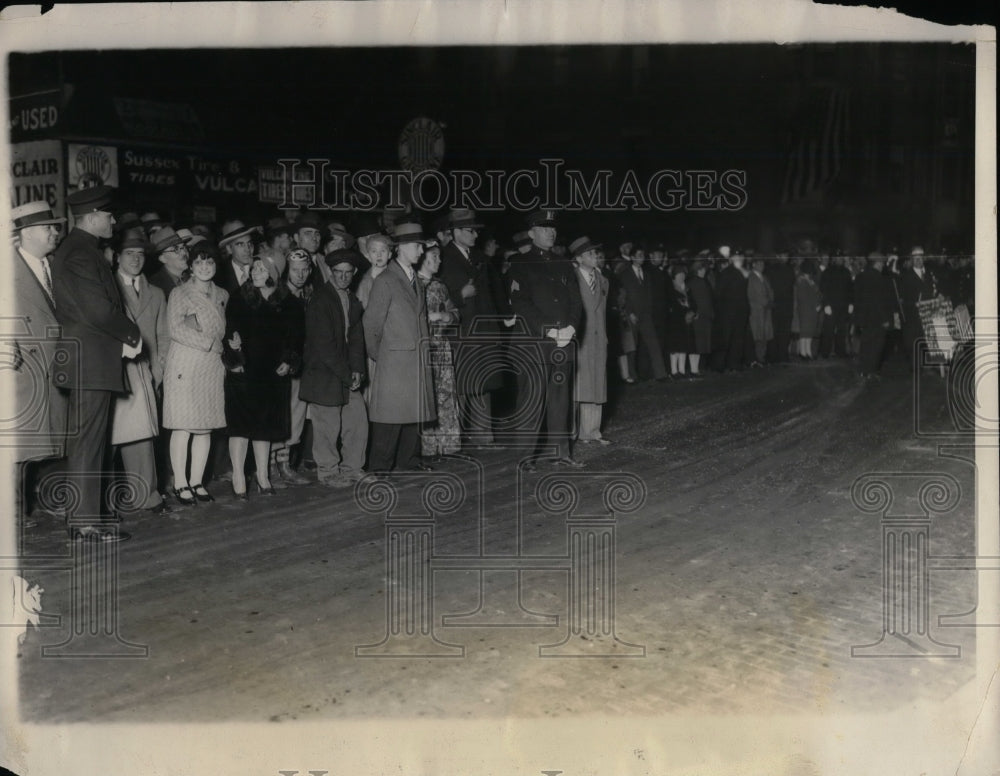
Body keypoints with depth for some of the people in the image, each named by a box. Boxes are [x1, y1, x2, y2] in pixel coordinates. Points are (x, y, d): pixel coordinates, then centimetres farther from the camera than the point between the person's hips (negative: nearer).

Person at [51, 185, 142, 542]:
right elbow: (98, 310, -22)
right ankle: (85, 522, -2)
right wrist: (132, 334, -7)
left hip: (89, 360, 11)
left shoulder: (83, 250, 19)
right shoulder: (80, 254, -14)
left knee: (89, 441, 14)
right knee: (87, 441, -7)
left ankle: (85, 516, 21)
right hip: (90, 361, -11)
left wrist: (123, 333, 3)